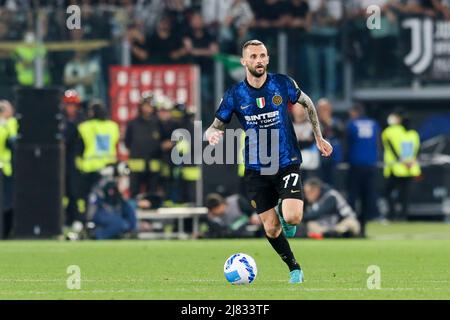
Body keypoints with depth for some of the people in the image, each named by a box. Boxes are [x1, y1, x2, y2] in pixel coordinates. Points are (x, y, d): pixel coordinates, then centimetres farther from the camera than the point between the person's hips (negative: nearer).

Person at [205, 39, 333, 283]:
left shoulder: (282, 84, -5)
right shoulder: (235, 95, -5)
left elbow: (306, 103, 13)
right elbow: (215, 127, 1)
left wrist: (318, 137, 13)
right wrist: (212, 134, -24)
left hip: (287, 163, -1)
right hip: (256, 170, 1)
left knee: (292, 217, -21)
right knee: (271, 229, 1)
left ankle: (284, 215, 17)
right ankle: (294, 269, 25)